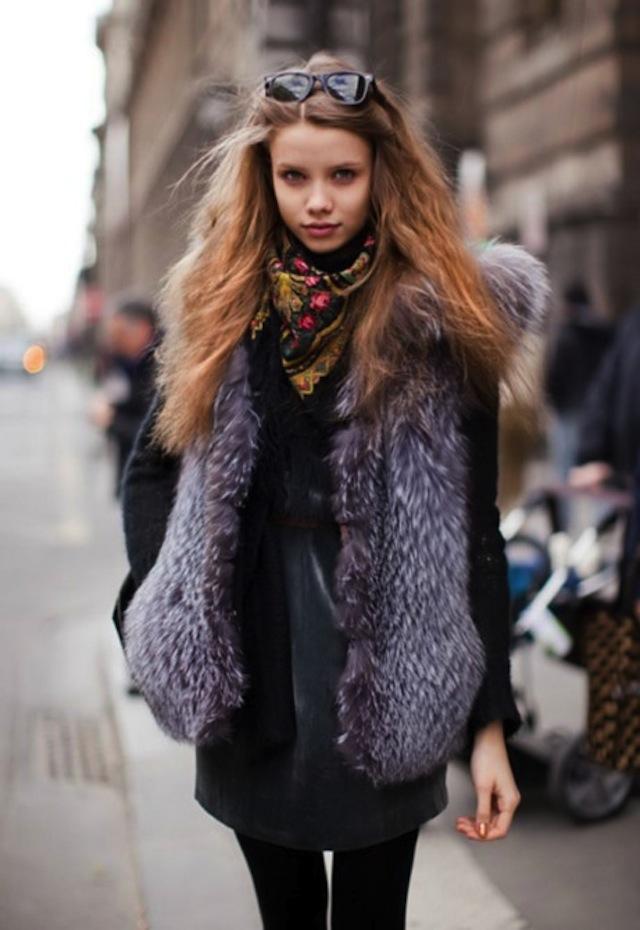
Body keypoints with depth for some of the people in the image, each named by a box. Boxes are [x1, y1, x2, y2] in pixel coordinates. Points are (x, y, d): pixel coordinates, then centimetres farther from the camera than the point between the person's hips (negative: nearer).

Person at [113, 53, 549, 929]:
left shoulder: (442, 314, -8)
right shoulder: (221, 300, 3)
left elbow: (475, 526, -8)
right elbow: (153, 466, 12)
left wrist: (492, 724, -9)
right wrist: (158, 609, -2)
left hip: (383, 674, -3)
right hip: (243, 661, 3)